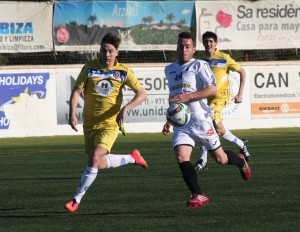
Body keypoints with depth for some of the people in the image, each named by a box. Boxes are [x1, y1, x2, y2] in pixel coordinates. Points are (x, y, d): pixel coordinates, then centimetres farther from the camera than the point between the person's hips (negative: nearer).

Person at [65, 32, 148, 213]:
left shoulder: (123, 71, -3)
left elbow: (142, 94, -2)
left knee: (95, 158, -22)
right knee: (99, 164, 10)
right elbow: (77, 90, -3)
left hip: (110, 125, -3)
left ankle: (77, 200, -14)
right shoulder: (90, 68, -1)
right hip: (90, 123, 3)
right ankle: (132, 158, 38)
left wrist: (125, 108, -18)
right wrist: (72, 112, -19)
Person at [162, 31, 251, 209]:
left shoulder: (199, 65, -4)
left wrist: (188, 96, -23)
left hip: (200, 119, -4)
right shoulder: (169, 70, 16)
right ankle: (199, 196, -17)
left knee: (220, 158, 5)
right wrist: (169, 121, 25)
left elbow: (212, 89, -15)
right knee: (181, 157, -19)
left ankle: (240, 161, 39)